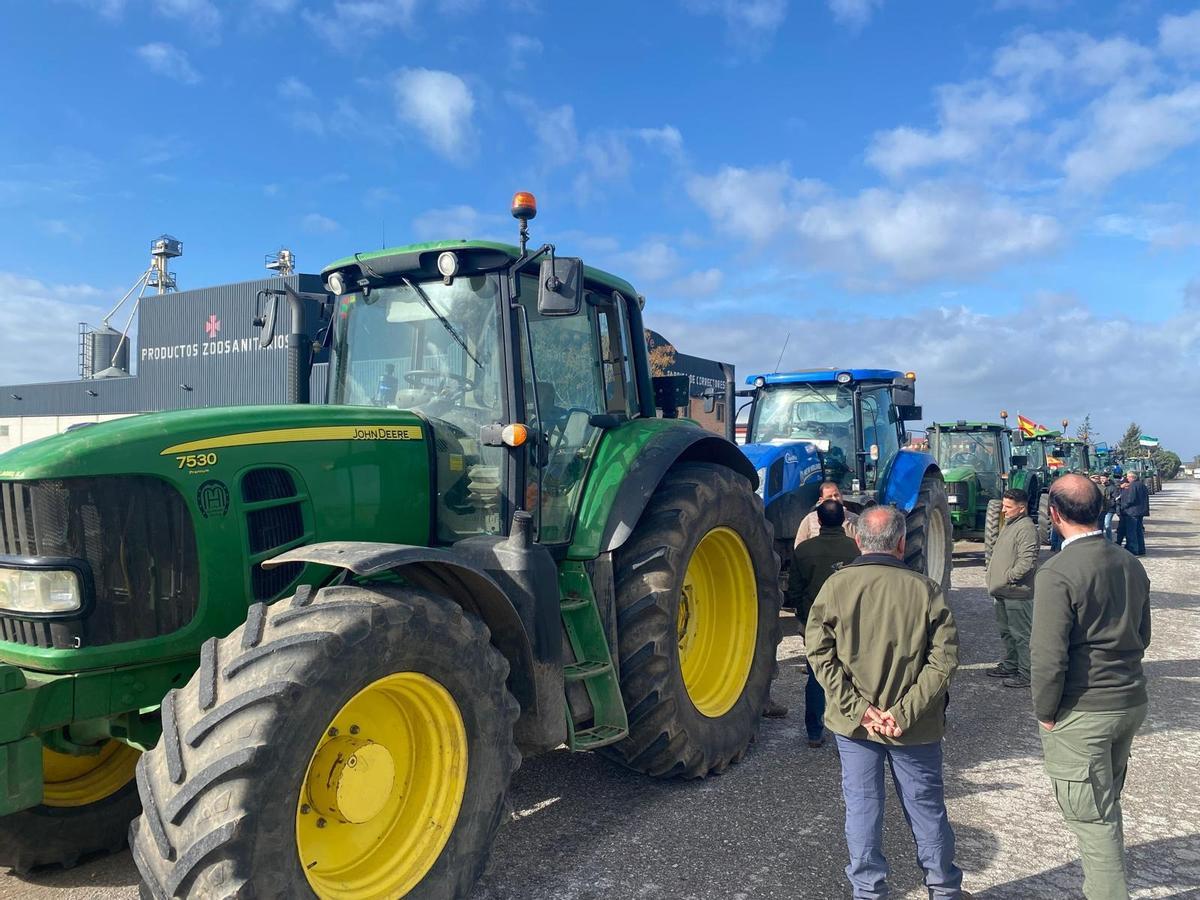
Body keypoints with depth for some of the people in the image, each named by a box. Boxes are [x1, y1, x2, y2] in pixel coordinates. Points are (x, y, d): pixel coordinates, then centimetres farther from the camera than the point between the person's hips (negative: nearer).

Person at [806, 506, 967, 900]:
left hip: (853, 723, 0)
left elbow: (819, 653, -11)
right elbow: (944, 659, -13)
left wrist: (858, 708, -11)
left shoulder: (835, 586, -10)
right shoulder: (925, 590, -11)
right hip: (916, 727, 0)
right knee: (926, 806, 17)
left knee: (862, 806, 13)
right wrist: (905, 712, -12)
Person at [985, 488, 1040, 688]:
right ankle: (1010, 665, 34)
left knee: (1021, 634, -2)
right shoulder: (1009, 525, 15)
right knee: (1007, 631, 20)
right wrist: (996, 584, 18)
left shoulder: (1026, 528, -17)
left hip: (1017, 593, -10)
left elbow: (1027, 563, -25)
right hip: (1003, 593, 10)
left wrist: (1006, 578, -17)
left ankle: (1026, 674, 7)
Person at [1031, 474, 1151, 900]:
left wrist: (1045, 713, -7)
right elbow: (1142, 637, 14)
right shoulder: (1131, 565, 3)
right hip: (1132, 703, 8)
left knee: (1092, 817, 4)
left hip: (1081, 713, -8)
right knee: (1108, 806, 22)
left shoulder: (1057, 573, -21)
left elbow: (1049, 657, -21)